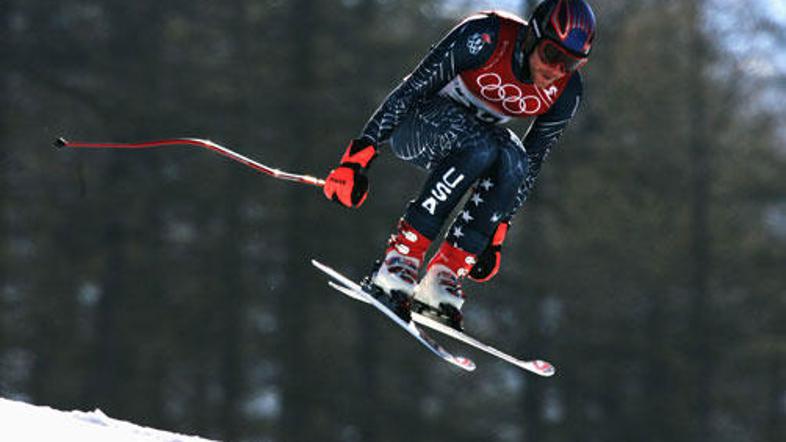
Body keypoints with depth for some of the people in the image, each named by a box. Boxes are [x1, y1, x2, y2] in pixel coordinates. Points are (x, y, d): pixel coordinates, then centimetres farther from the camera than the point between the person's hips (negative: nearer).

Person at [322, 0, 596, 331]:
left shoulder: (565, 92, -14)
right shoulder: (486, 38, -29)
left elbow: (531, 163, -2)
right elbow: (412, 88, -25)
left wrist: (498, 228, -1)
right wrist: (363, 152, -28)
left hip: (479, 135, 5)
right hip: (415, 124, -5)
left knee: (514, 160, -30)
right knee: (480, 146, -36)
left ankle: (444, 276, -25)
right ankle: (401, 256, -32)